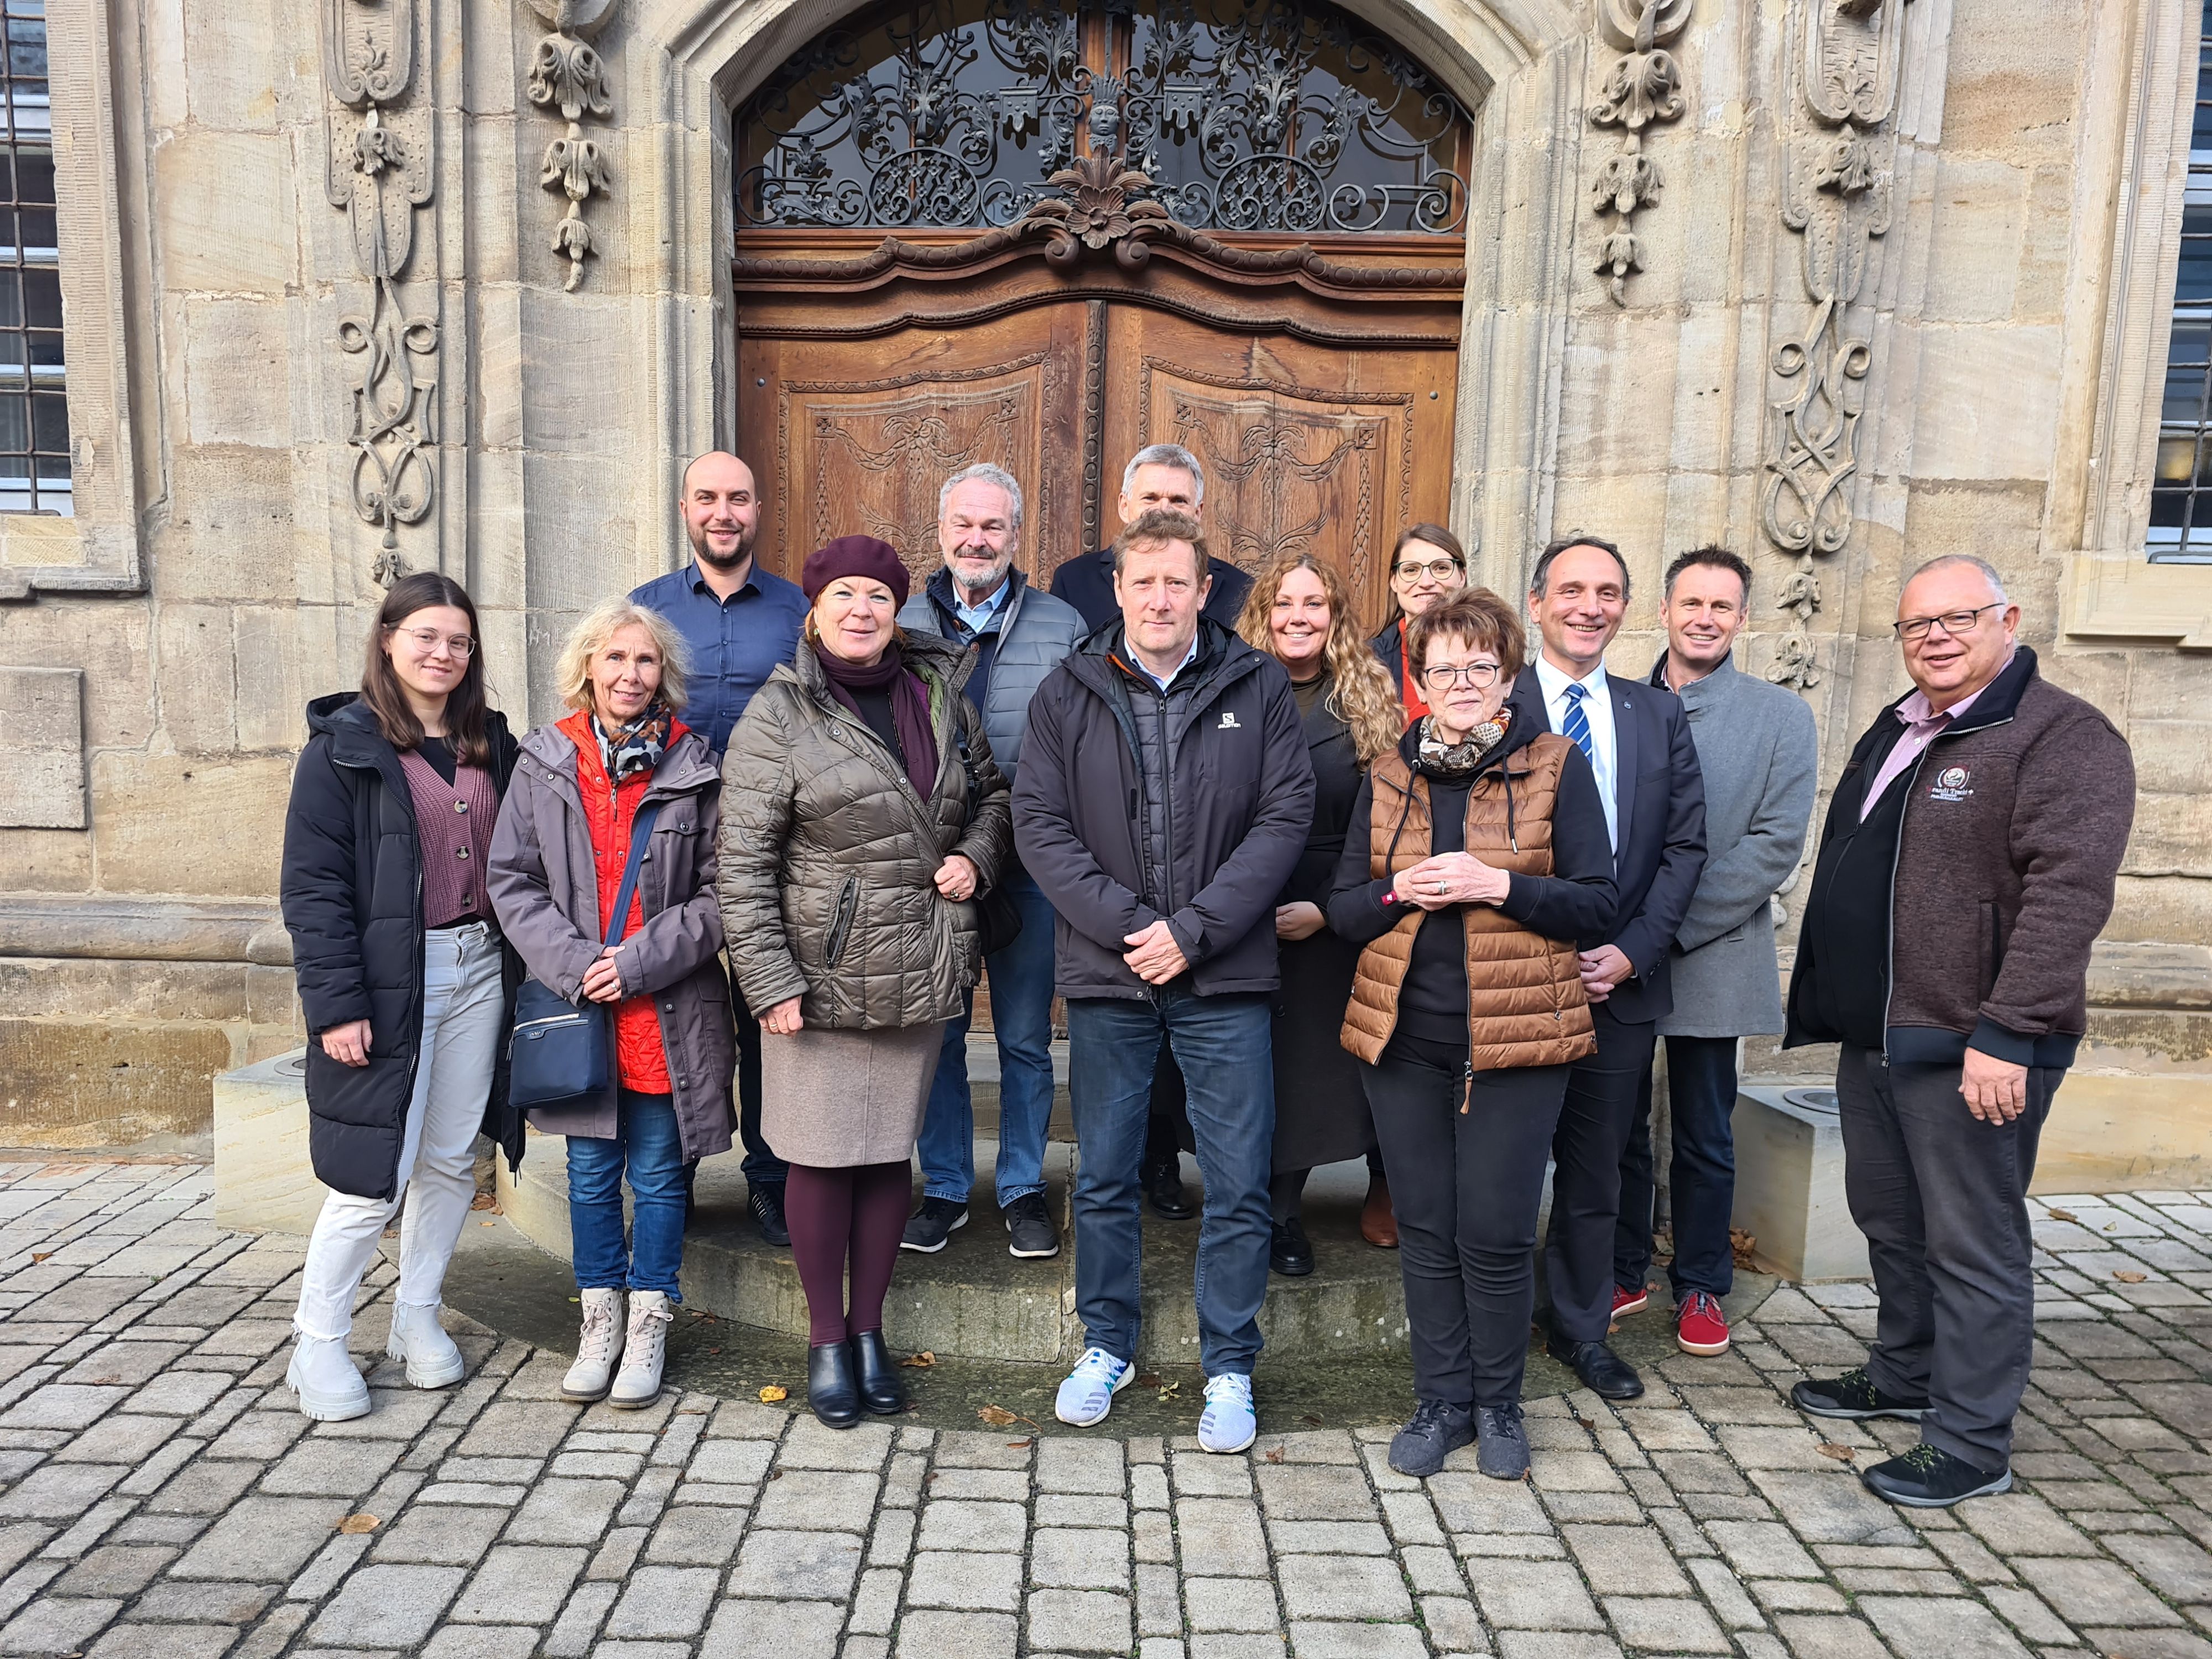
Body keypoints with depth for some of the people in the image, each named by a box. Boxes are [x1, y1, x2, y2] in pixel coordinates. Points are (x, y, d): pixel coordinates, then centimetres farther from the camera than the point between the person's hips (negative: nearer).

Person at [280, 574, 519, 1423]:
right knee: (376, 1173, -2)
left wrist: (522, 972, 5)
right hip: (389, 983, -5)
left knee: (452, 1160, 12)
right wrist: (336, 1004, -15)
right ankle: (318, 1343, 18)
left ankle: (417, 1316, 29)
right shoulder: (344, 745, -5)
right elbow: (313, 886, -9)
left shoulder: (490, 744, 11)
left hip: (478, 970, 5)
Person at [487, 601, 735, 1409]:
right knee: (591, 1172, 13)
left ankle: (648, 1326, 27)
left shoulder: (692, 766, -3)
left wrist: (639, 962, -14)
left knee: (659, 1174, 9)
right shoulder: (546, 761, 2)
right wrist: (575, 965, -11)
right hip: (578, 1008, 2)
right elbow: (511, 881, 2)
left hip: (669, 1014, -1)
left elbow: (718, 891, -4)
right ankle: (601, 1321, 32)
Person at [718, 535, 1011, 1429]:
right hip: (820, 976, -4)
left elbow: (992, 792, 19)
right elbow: (742, 864, -10)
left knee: (891, 1153, 13)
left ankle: (869, 1329, 30)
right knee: (824, 1159, 6)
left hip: (920, 974, 4)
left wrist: (975, 856, -2)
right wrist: (770, 983, -14)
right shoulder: (778, 717, -8)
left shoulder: (938, 694, 6)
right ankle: (826, 1340, 25)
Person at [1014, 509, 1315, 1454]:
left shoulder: (1257, 686, 2)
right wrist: (1125, 923, -13)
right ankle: (1108, 1346, 34)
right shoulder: (1066, 694, 4)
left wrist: (1194, 928, -12)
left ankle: (1229, 1368, 25)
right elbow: (1040, 825, -2)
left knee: (1238, 1187, 6)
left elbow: (1286, 816, -4)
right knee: (1104, 1179, 14)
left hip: (1225, 979, -1)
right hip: (1106, 976, 1)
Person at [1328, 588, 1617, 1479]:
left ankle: (1499, 1404, 25)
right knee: (1426, 1230, 10)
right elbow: (1344, 907, 7)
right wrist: (1401, 890, -13)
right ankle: (1442, 1401, 27)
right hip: (1403, 1037, 3)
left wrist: (1499, 884, -18)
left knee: (1496, 1233, 2)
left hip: (1516, 1039, -3)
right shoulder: (1388, 774, 9)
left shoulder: (1556, 767, 0)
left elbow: (1597, 902, -4)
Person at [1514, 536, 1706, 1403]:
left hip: (1621, 978, 3)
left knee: (1595, 1167, 15)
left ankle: (1581, 1328, 32)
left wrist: (1632, 950, -7)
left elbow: (1685, 845, 5)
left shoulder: (1659, 714, 8)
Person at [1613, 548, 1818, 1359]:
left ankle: (1701, 1286, 28)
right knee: (1619, 1127, 12)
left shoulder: (1781, 716, 1)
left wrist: (1670, 925, -15)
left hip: (1711, 959, -1)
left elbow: (1776, 843, -8)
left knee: (1704, 1139, 11)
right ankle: (1622, 1274, 29)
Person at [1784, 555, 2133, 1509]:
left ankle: (1972, 1444, 16)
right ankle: (1904, 1376, 39)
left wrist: (2004, 1033, -27)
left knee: (1974, 1244, 2)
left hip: (1973, 1046, -8)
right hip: (1874, 1035, 8)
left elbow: (2067, 893, -22)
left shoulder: (2064, 738, -12)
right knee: (1888, 1219, 20)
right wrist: (1826, 998, 20)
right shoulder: (1893, 733, 15)